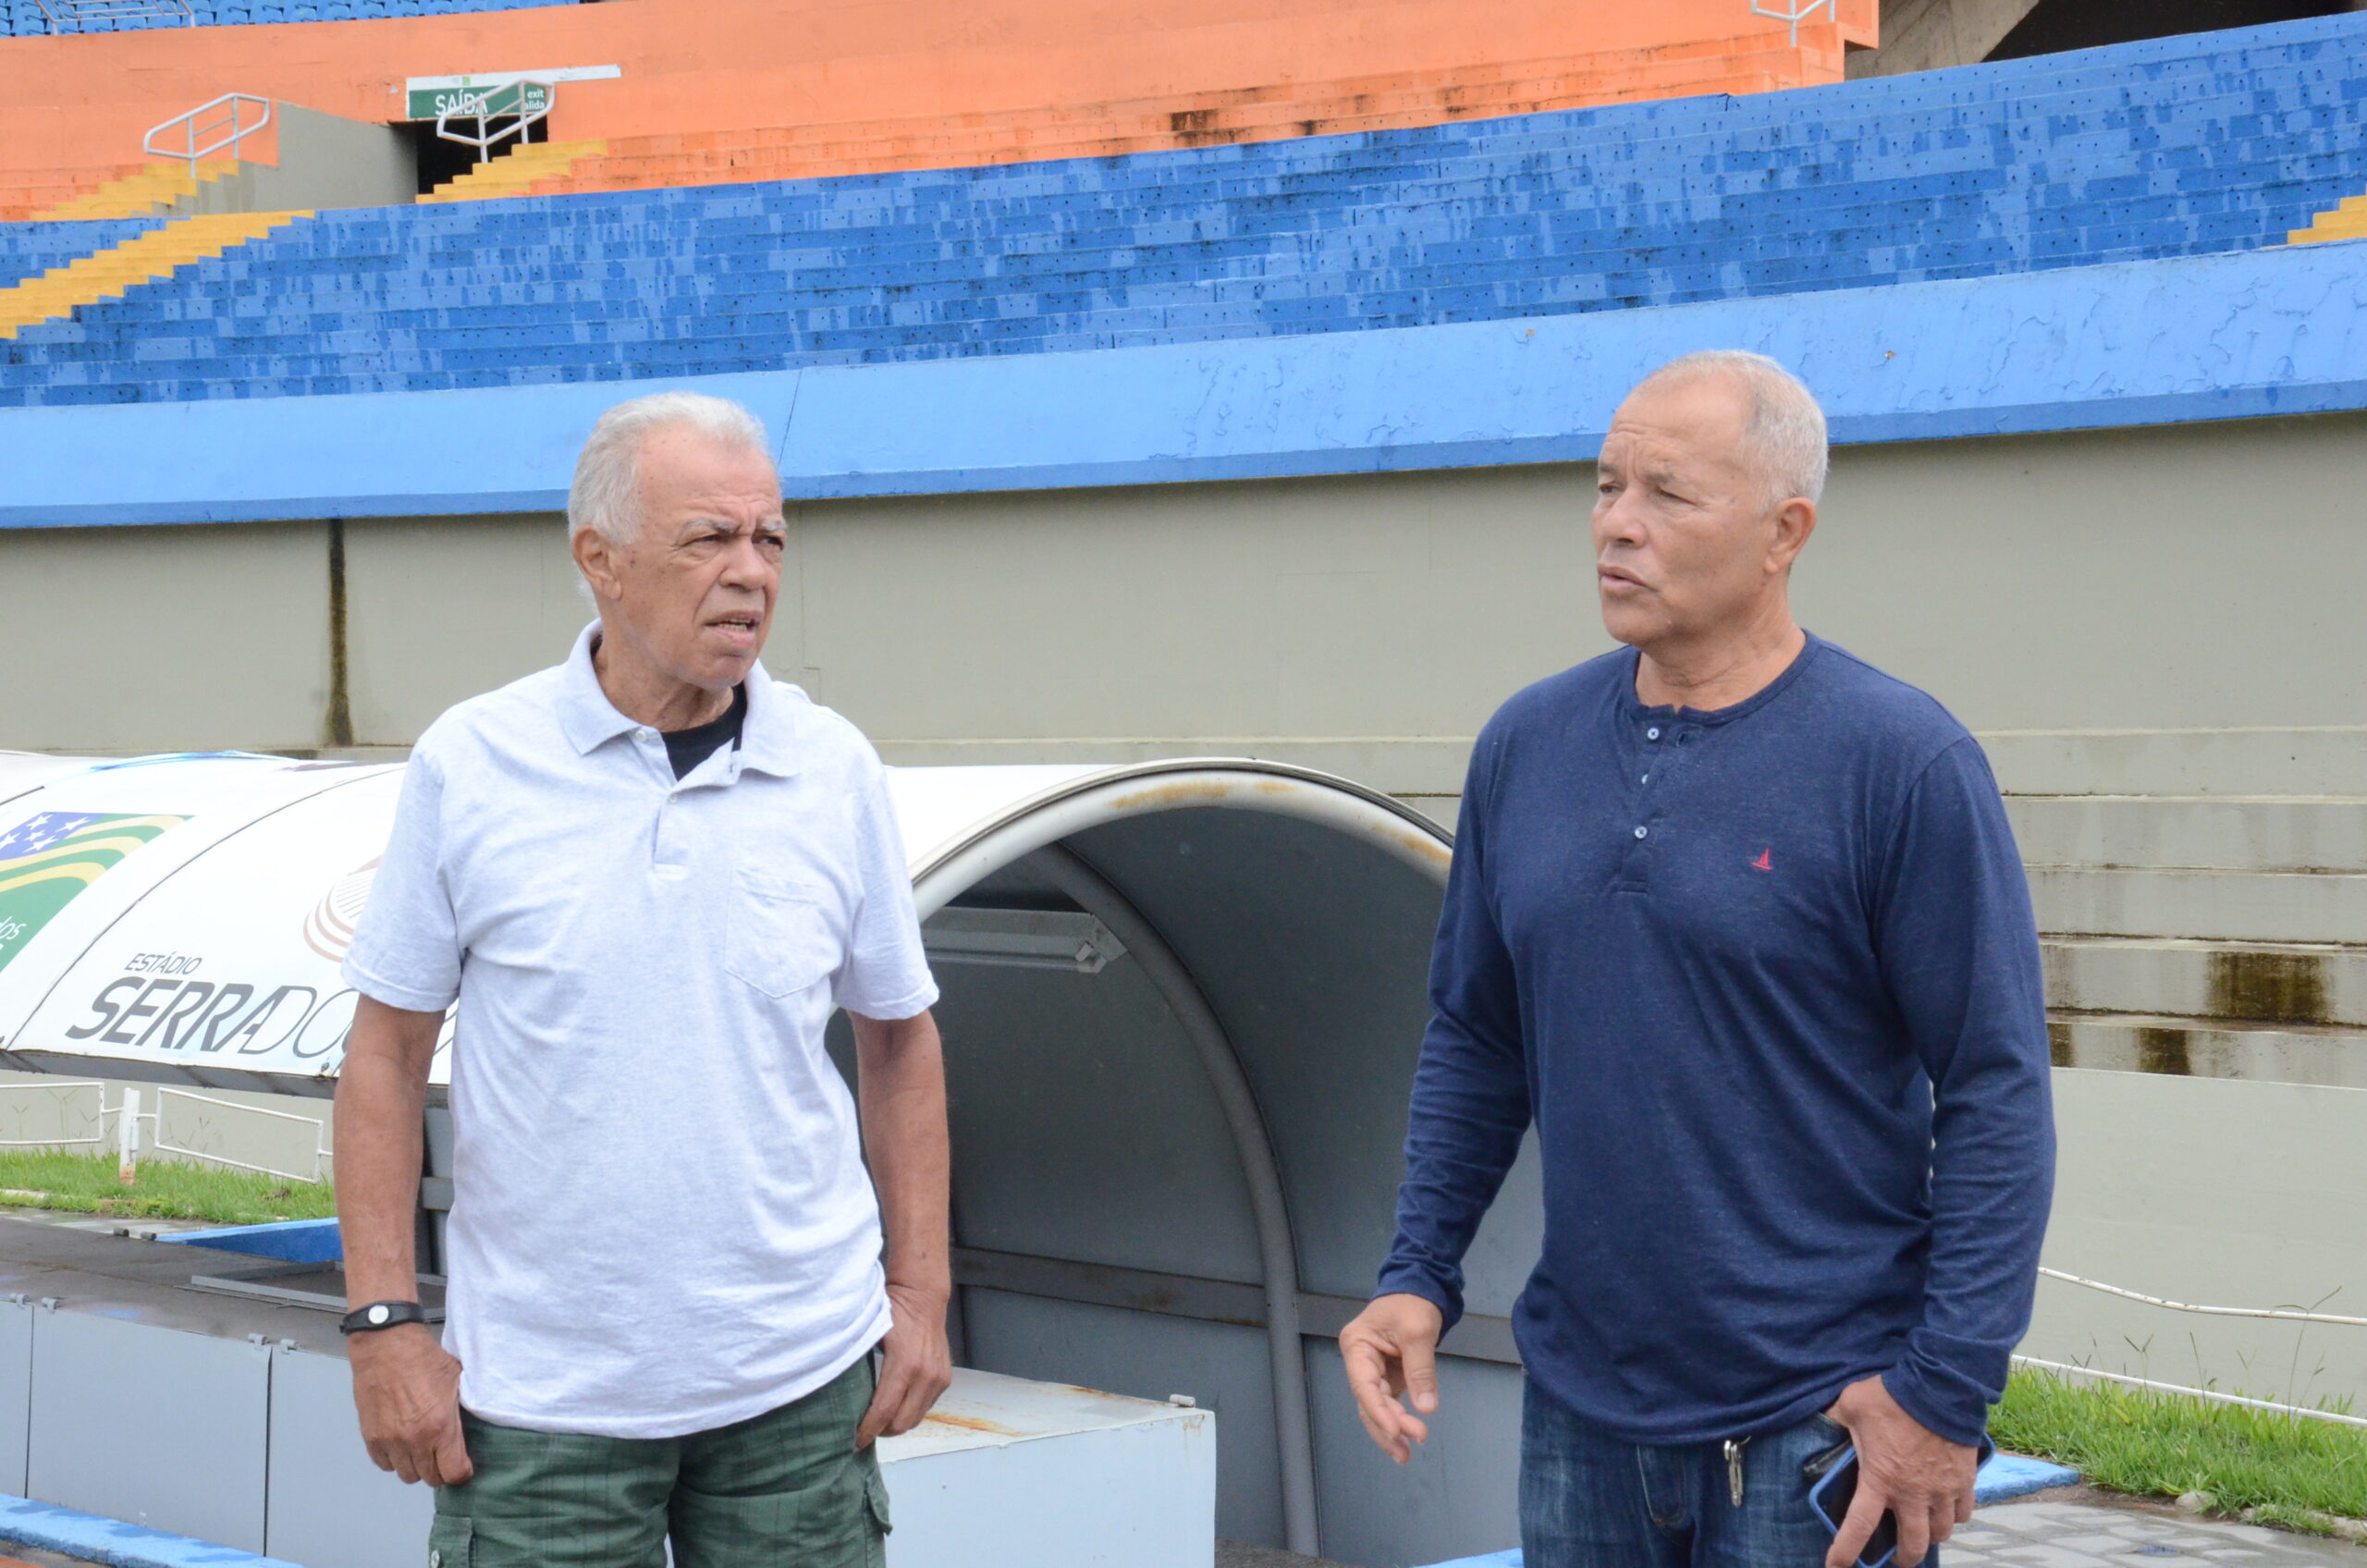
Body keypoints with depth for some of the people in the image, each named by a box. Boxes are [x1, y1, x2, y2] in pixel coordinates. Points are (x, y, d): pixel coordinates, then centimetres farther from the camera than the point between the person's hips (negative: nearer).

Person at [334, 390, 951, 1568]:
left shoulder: (835, 771, 1)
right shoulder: (470, 764, -4)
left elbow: (898, 1036, 10)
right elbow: (387, 1051, 0)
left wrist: (921, 1294, 6)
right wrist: (383, 1322, -5)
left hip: (799, 1379, 2)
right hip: (542, 1392, -2)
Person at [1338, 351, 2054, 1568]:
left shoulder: (1904, 764, -11)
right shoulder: (1527, 747, 6)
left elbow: (1996, 1093, -11)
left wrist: (1945, 1389, -15)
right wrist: (1417, 1275, 4)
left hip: (1816, 1424, -5)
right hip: (1578, 1410, 5)